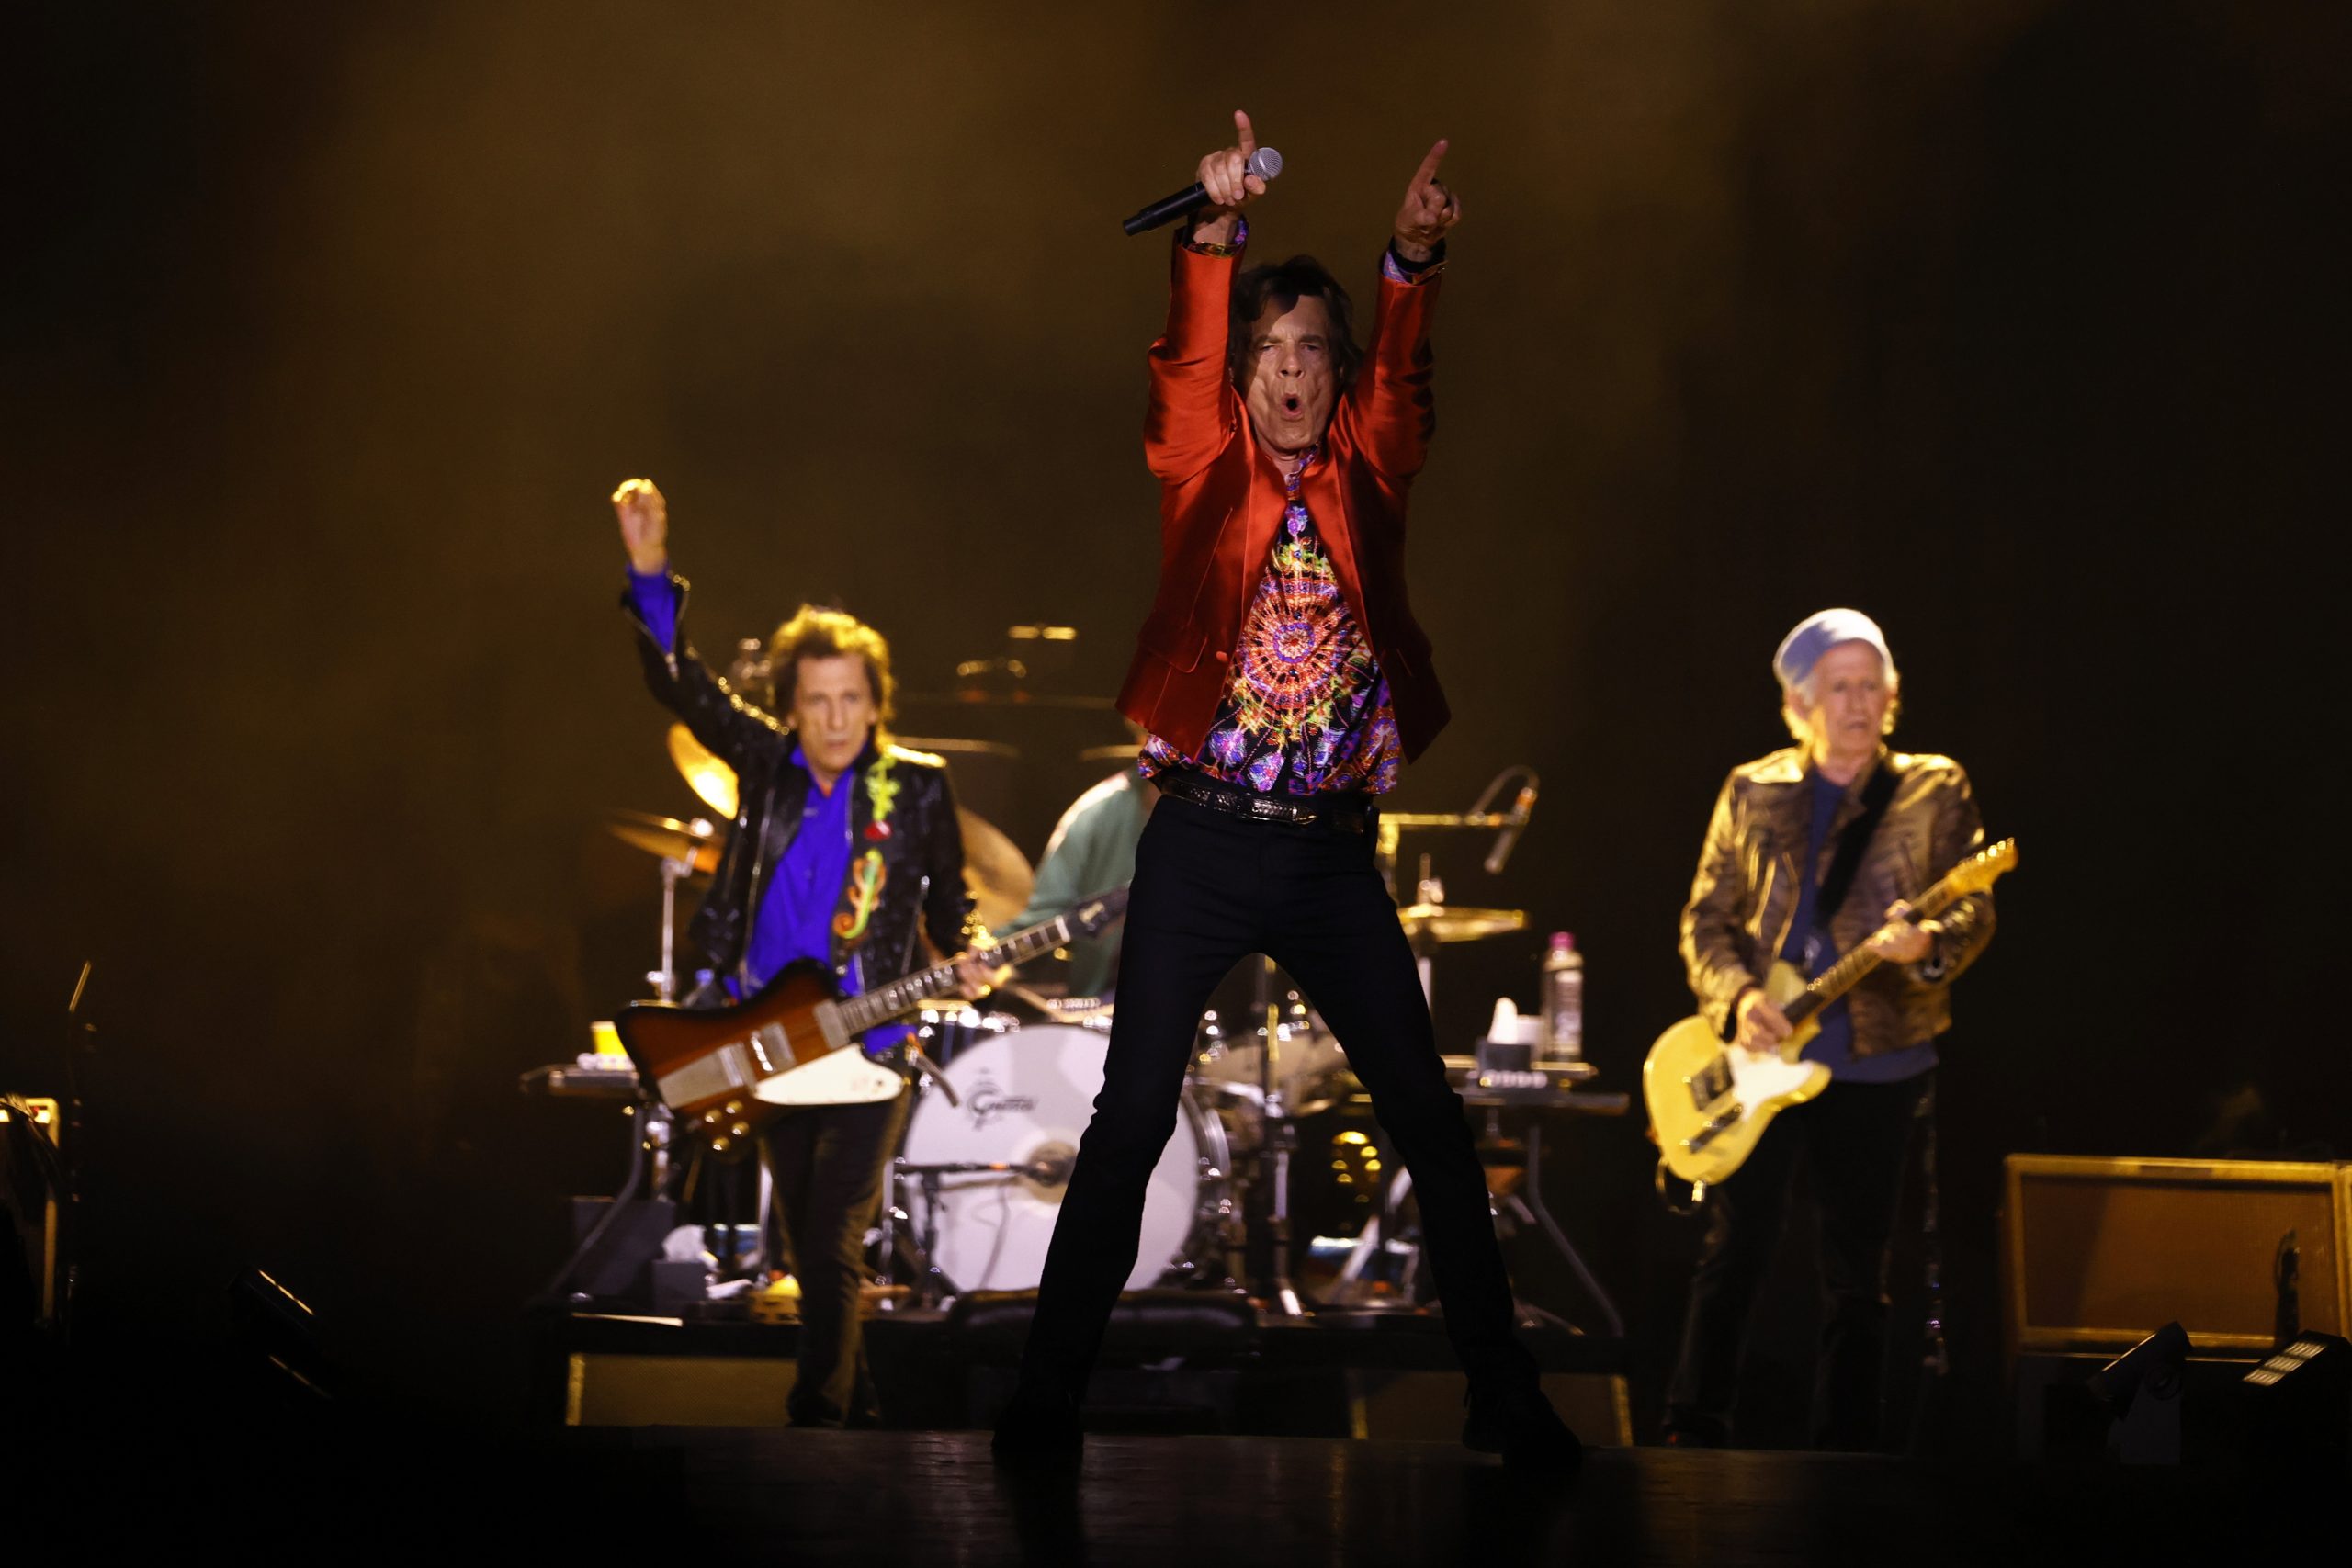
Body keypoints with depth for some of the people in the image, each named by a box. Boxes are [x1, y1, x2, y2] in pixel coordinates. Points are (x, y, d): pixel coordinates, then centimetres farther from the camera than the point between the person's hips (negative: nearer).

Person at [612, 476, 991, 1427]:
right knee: (809, 1253, 12)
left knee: (831, 1249, -12)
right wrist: (651, 574, -19)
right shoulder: (765, 761, 2)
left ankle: (815, 1420, -10)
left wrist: (965, 955, -13)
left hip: (865, 1053, -3)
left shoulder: (915, 788, -1)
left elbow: (947, 899, 9)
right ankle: (858, 1414, 26)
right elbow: (681, 684, -6)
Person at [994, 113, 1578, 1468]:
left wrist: (1416, 258, -29)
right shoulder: (1207, 471, 4)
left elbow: (1402, 376, -10)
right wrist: (1218, 232, -30)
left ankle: (1506, 1398, 10)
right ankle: (1049, 1395, 4)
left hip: (1335, 856, 2)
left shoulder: (1367, 476, 7)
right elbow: (1185, 366, -13)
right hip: (1203, 846, -2)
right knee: (1133, 1117, -3)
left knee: (1431, 1118, 3)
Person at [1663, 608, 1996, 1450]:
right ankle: (1693, 1433, 6)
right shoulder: (1752, 793, 9)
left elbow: (1974, 914, -2)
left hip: (1876, 1062, 0)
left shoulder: (1934, 790, 5)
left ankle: (1842, 1449, 11)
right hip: (1761, 1058, 1)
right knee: (1736, 1247, -1)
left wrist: (1928, 945, -25)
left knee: (1856, 1273, 4)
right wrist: (1737, 998, -10)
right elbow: (1706, 916, 8)